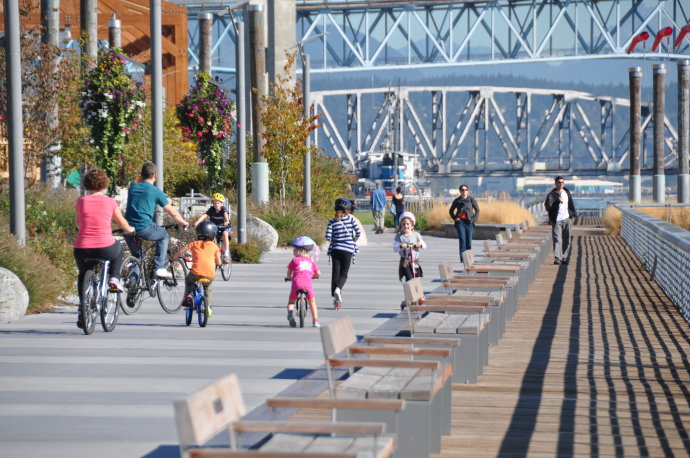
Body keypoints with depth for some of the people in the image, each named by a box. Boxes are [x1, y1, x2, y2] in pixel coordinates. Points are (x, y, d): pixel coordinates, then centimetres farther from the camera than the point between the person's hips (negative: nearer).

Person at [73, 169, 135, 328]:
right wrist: (130, 229, 39)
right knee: (118, 247, 34)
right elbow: (123, 224, 16)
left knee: (83, 275, 30)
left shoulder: (81, 201, 4)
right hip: (105, 248, -1)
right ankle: (114, 278, 22)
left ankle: (82, 310, 22)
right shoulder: (110, 202, 1)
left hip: (82, 249, 1)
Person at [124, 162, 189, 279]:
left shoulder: (132, 188, 16)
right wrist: (183, 223, 27)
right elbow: (173, 213, 8)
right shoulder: (156, 191, 3)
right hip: (144, 228, -4)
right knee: (164, 235, 23)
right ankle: (160, 268, 14)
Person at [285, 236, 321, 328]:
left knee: (291, 301, 18)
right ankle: (315, 321, 14)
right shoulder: (311, 261, 18)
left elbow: (289, 271, 18)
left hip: (297, 282, -1)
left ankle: (290, 314, -7)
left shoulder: (295, 260, 11)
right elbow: (318, 273, 20)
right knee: (312, 302, 18)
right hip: (308, 284, 1)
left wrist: (288, 277, 40)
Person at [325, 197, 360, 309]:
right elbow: (358, 233, -6)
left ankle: (336, 299, 2)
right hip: (348, 250, -1)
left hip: (335, 249, 1)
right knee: (344, 273, 7)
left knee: (335, 273, 6)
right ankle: (338, 289, -22)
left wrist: (334, 241, 11)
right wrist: (352, 242, 10)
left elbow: (328, 237, -10)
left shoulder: (332, 222, -2)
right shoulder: (351, 219, -4)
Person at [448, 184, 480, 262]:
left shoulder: (471, 199, 3)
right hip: (460, 222, 0)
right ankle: (462, 258, -15)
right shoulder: (457, 200, 6)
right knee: (462, 240, -12)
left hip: (469, 222, 0)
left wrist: (474, 219, -4)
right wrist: (454, 218, 1)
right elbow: (451, 211, 17)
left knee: (469, 241, 3)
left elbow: (477, 210, 8)